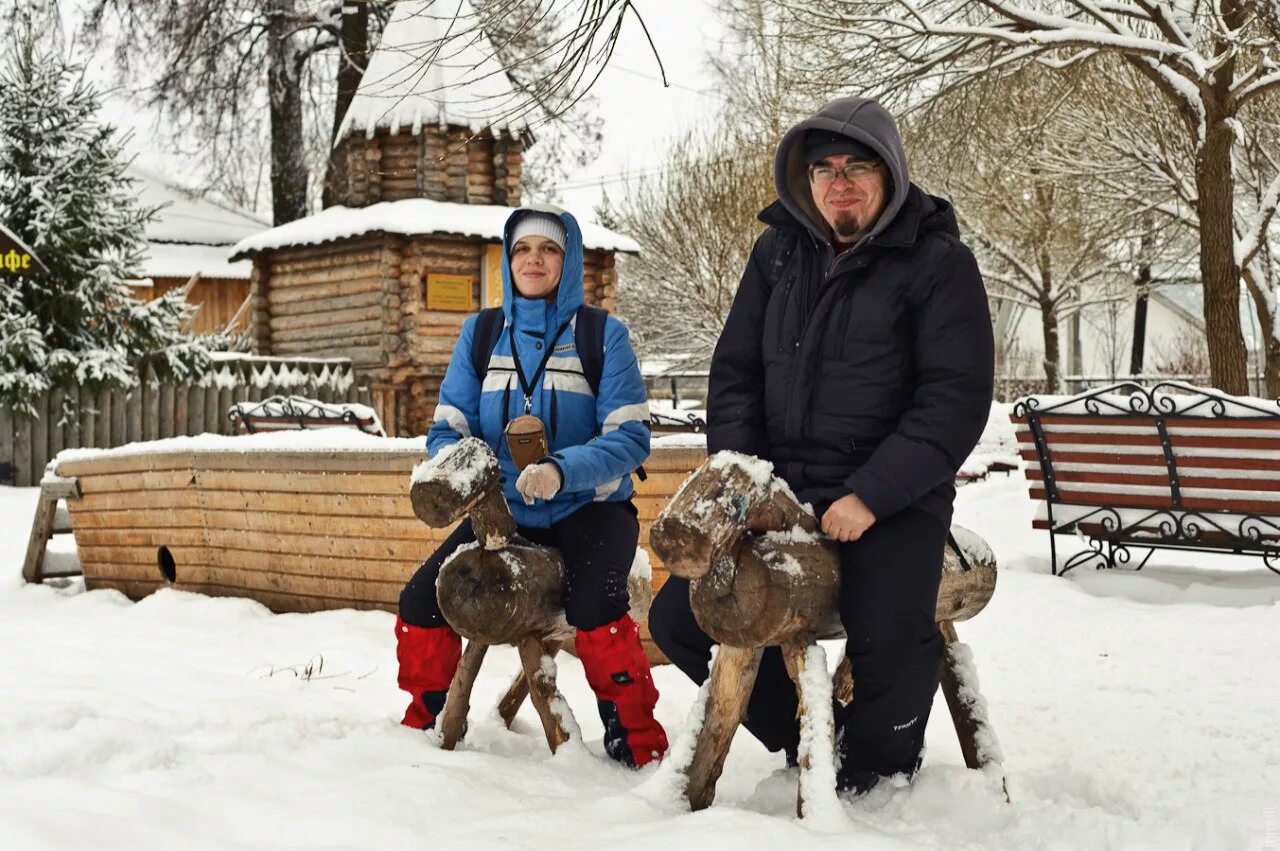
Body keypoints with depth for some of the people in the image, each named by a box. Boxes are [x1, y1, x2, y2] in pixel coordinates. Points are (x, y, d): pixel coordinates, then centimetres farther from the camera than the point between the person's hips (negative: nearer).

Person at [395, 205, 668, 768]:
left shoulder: (602, 335, -6)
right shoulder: (481, 334, 5)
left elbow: (629, 437, -13)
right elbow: (447, 429, 4)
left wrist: (561, 471, -31)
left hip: (588, 509, -4)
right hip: (505, 511, 4)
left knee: (594, 606, -32)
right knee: (421, 601, -12)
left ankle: (639, 747, -12)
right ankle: (425, 729, 15)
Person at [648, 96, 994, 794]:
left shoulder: (938, 262, -6)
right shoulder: (778, 251, 9)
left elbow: (956, 398, -12)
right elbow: (734, 370, 10)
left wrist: (873, 496, -20)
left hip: (893, 499, -5)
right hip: (780, 490, 5)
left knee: (890, 646, -27)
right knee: (679, 619, -2)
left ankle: (869, 786, 4)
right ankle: (807, 735, 17)